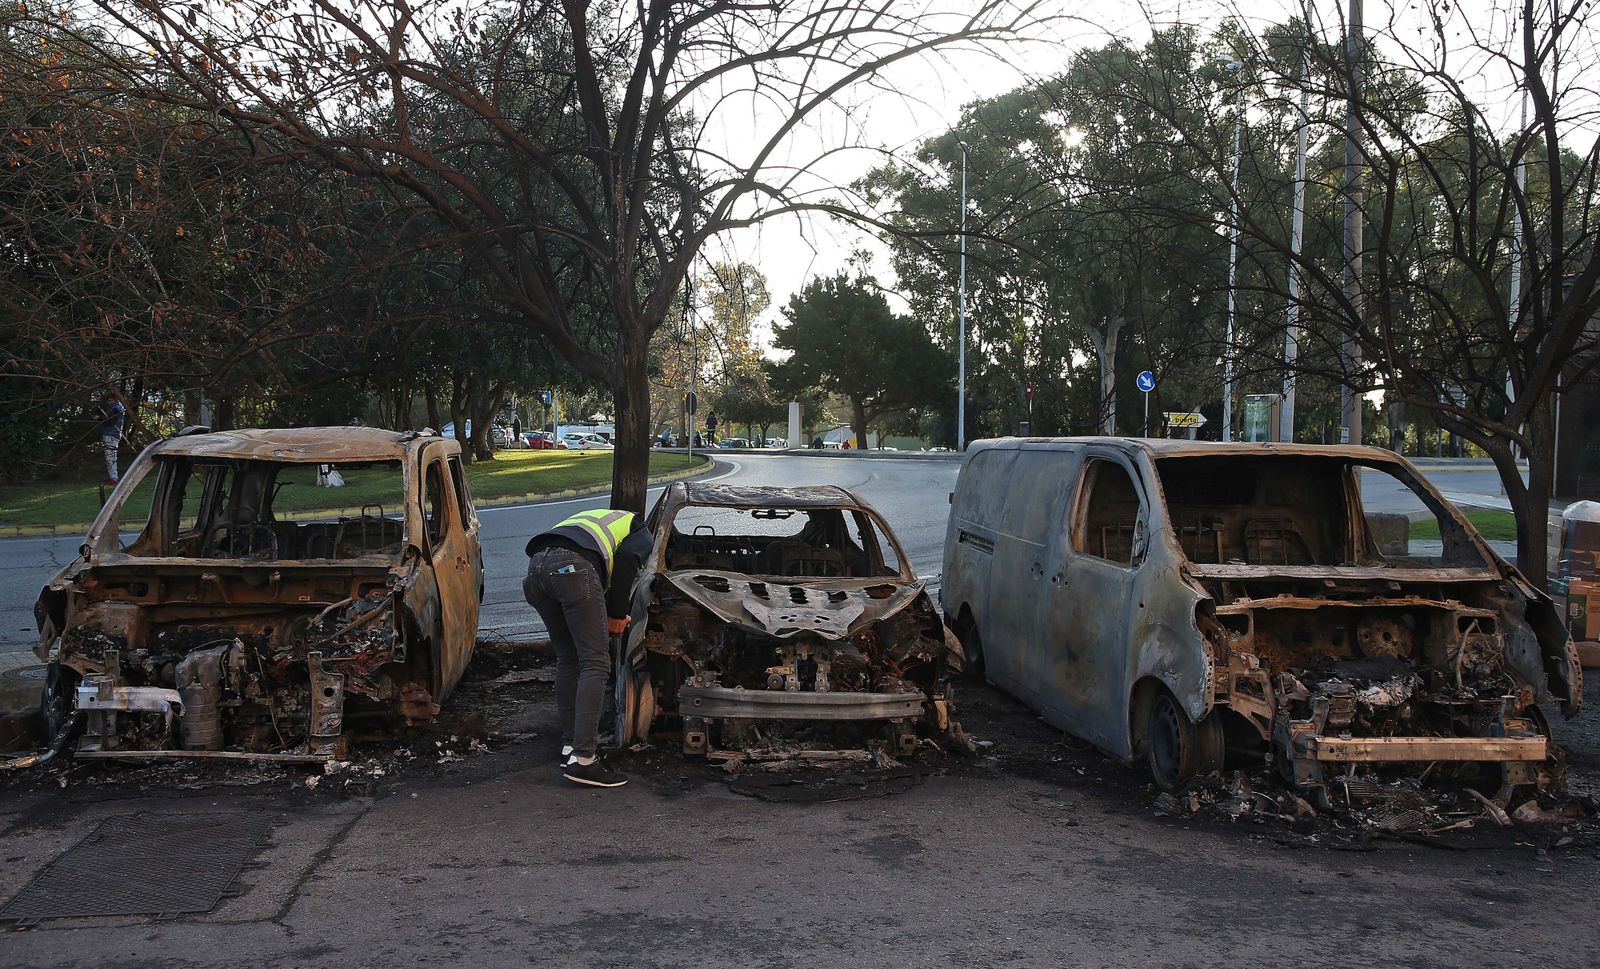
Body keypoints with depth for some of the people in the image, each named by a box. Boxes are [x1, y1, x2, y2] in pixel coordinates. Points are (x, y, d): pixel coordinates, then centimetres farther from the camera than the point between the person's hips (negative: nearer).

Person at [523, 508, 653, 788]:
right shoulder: (643, 534, 25)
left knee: (567, 660, 19)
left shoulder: (595, 519, 45)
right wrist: (618, 613, 8)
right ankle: (583, 760, -10)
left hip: (537, 565, 7)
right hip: (573, 567, -7)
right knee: (596, 663, -3)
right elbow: (626, 559, 2)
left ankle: (570, 746, 21)